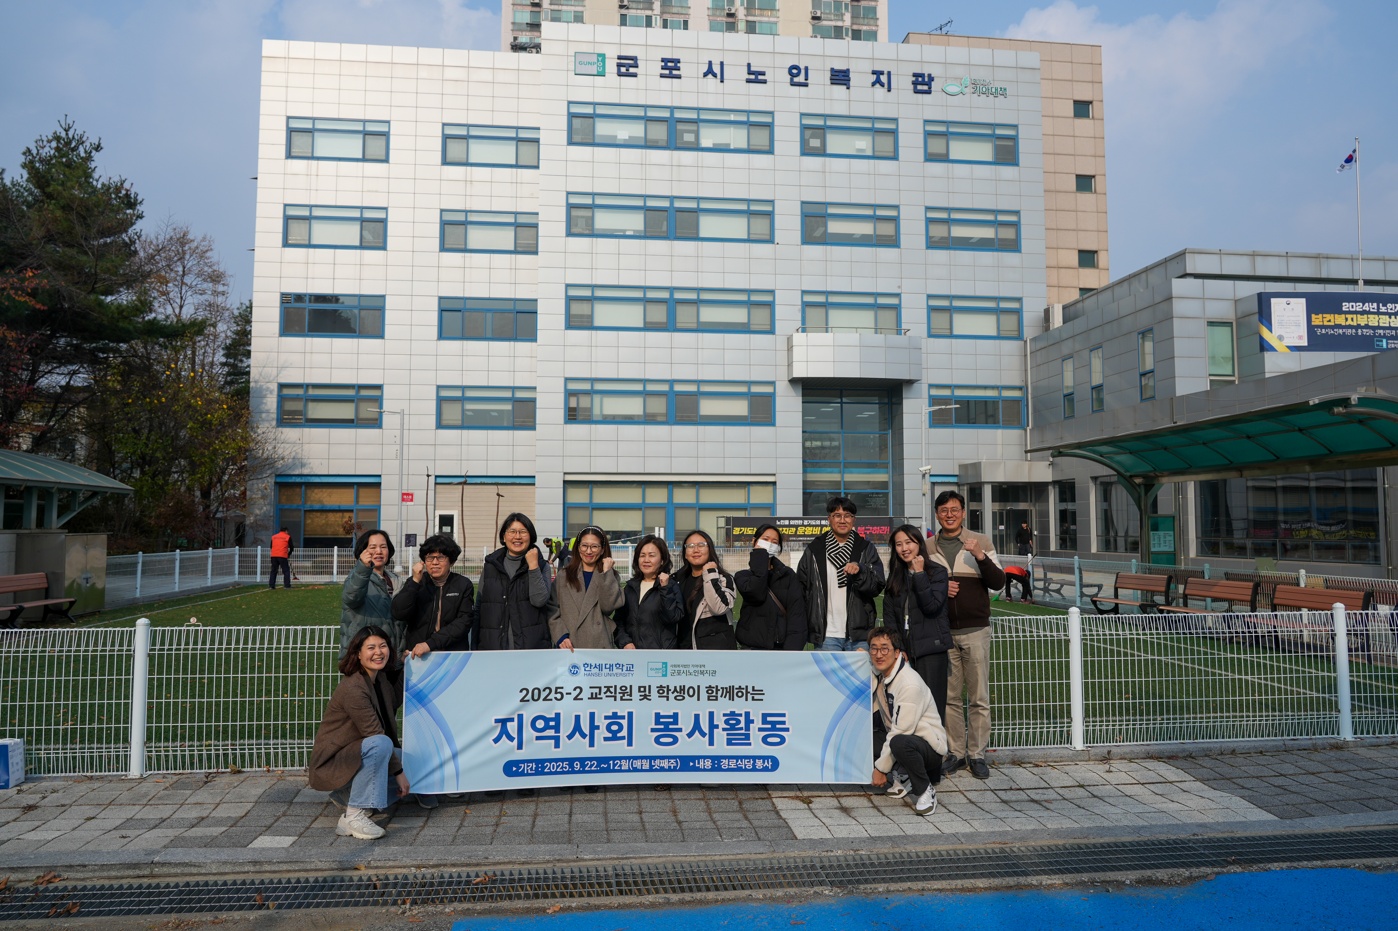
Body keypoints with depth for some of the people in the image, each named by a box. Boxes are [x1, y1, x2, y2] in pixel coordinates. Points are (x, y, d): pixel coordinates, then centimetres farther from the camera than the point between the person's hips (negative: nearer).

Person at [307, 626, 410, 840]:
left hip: (353, 757, 9)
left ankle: (347, 794, 10)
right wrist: (398, 771, -18)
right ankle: (353, 815, -27)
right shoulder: (353, 688, -24)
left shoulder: (380, 679, 5)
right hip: (330, 764, -9)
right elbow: (377, 735, -22)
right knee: (380, 744, -35)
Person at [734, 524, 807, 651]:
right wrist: (759, 557, -8)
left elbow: (797, 609, -3)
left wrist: (793, 646, -16)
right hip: (754, 647, -1)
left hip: (782, 645, 1)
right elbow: (756, 594, -16)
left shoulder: (788, 574, 8)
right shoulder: (743, 575, 6)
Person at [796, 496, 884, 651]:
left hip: (859, 634, 0)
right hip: (826, 635, 0)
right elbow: (801, 589, 8)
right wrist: (802, 631, 2)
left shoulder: (866, 549, 7)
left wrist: (860, 570, -20)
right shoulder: (814, 550, 6)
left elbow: (877, 586, 0)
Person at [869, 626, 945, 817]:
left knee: (900, 743, -40)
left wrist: (880, 768, -17)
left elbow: (900, 732, -24)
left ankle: (925, 790, -13)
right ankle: (898, 782, 2)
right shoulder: (876, 675, 2)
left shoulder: (910, 684, -23)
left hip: (929, 746, -8)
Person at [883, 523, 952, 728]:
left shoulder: (937, 572, 1)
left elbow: (932, 606, -13)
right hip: (904, 650, 4)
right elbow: (889, 615, 11)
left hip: (931, 650, -4)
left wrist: (919, 574, -14)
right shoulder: (895, 577, 14)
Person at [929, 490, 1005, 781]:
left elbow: (998, 583, -3)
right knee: (949, 697, 6)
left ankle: (977, 754, 11)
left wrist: (981, 557, -19)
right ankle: (956, 752, 17)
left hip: (975, 631, -1)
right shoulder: (927, 548, 8)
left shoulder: (981, 543, 3)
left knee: (979, 697, 1)